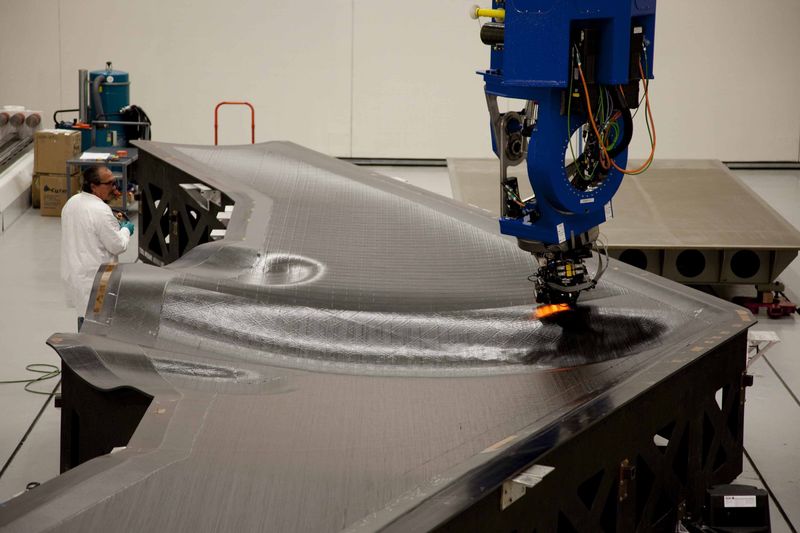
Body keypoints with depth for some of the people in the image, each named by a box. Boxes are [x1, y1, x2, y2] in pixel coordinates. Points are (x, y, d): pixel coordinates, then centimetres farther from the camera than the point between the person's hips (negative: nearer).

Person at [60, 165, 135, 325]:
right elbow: (118, 246, -15)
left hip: (74, 273, 9)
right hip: (94, 279, -9)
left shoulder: (71, 203, 7)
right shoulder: (101, 211, -21)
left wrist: (114, 225, 18)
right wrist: (125, 230, 4)